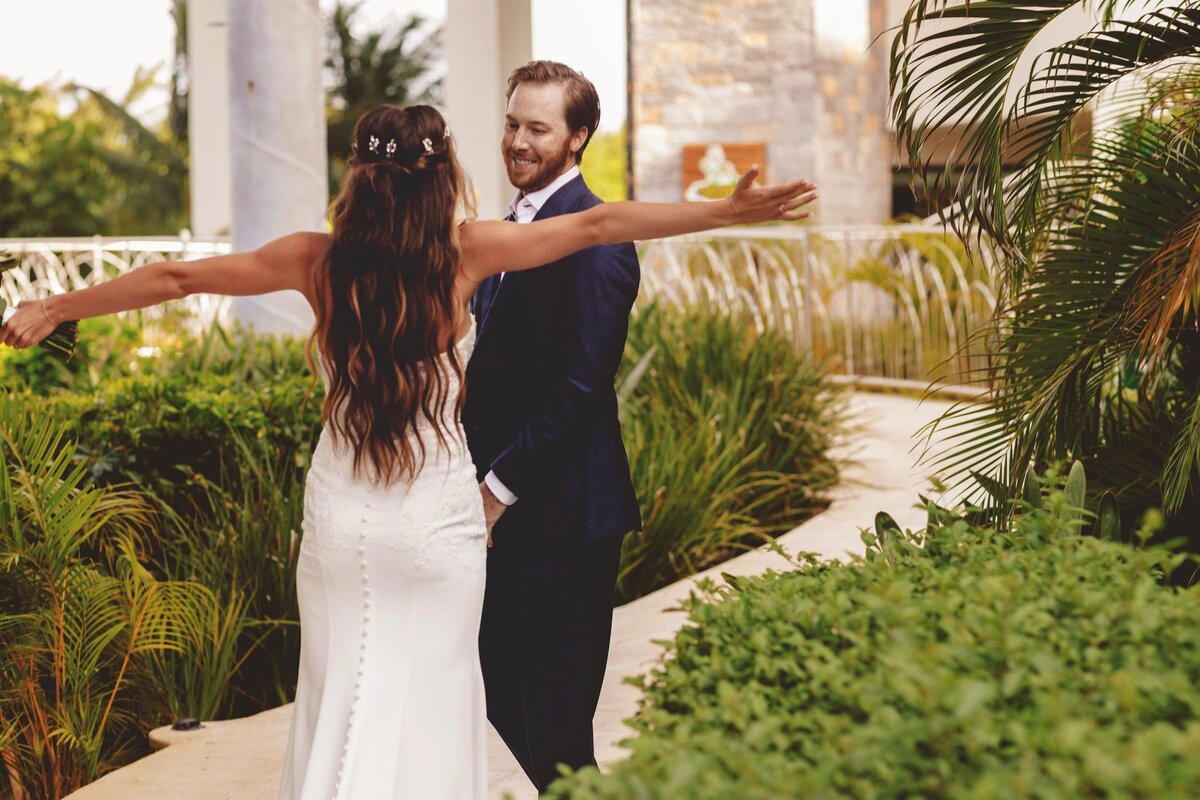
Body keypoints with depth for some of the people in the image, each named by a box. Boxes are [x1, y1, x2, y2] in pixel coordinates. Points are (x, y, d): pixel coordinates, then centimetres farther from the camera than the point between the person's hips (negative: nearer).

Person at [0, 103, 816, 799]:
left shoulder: (317, 260, -6)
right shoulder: (465, 251, -11)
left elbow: (174, 278, 2)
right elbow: (602, 223, -7)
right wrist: (734, 210, -3)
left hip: (342, 518, 2)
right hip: (439, 522, -2)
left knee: (343, 700, 13)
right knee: (433, 700, 11)